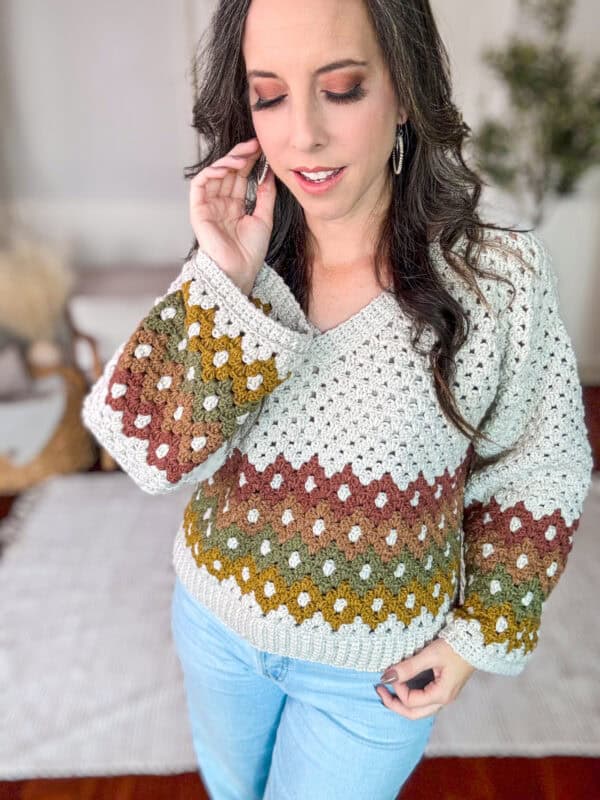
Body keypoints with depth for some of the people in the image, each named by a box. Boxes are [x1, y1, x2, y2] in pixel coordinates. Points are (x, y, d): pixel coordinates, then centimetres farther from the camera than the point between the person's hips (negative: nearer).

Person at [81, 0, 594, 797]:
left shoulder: (502, 279, -23)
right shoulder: (229, 266, -14)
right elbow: (151, 451, -21)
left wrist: (482, 634, -6)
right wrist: (227, 287, -31)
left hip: (372, 667, -3)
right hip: (216, 617, 4)